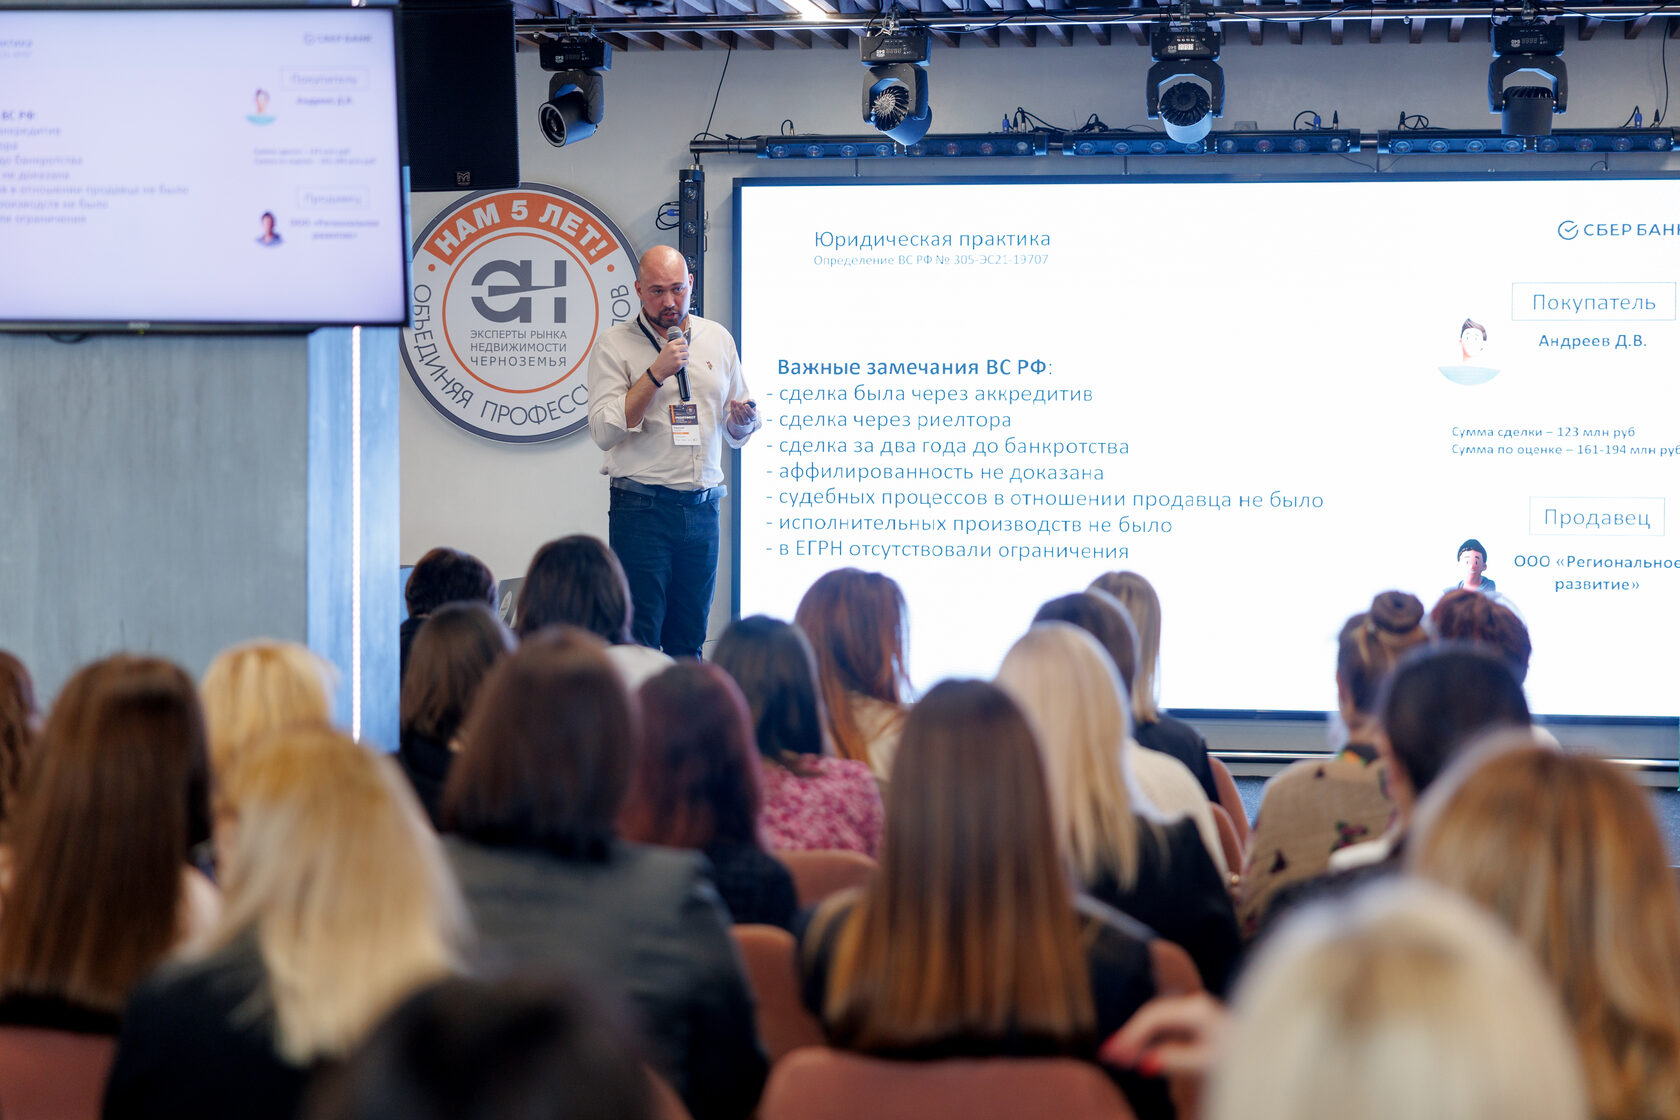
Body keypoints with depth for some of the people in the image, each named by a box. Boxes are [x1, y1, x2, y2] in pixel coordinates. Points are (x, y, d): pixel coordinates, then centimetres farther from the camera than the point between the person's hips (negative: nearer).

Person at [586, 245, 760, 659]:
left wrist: (743, 419, -5)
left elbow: (736, 434, 20)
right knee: (637, 644, -8)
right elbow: (604, 431, -11)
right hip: (642, 510, -4)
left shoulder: (717, 339, 13)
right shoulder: (616, 345, 0)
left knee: (688, 644, 6)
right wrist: (656, 374, -16)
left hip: (702, 509, 4)